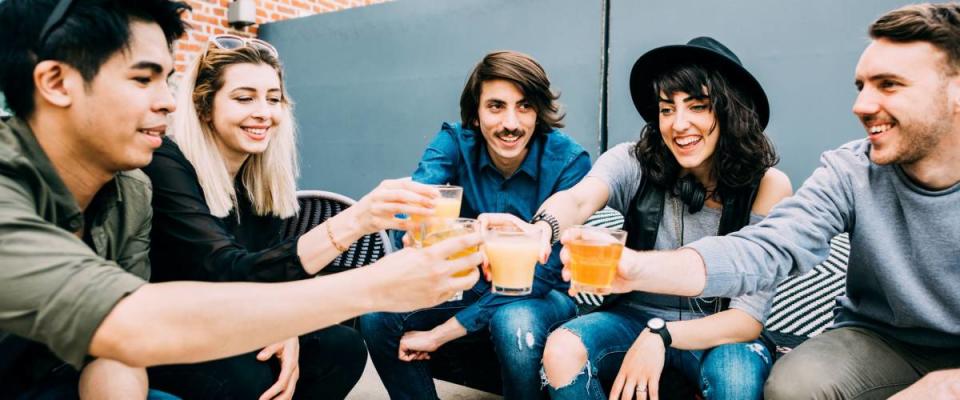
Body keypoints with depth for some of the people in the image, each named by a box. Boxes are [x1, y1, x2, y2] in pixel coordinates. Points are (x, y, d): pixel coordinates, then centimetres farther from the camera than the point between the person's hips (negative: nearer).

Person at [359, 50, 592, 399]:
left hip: (541, 295, -2)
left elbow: (546, 271, -21)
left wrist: (441, 332, -25)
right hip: (471, 286, 3)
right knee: (377, 312, -18)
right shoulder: (454, 142, -14)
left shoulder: (568, 161, -20)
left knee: (516, 323, -36)